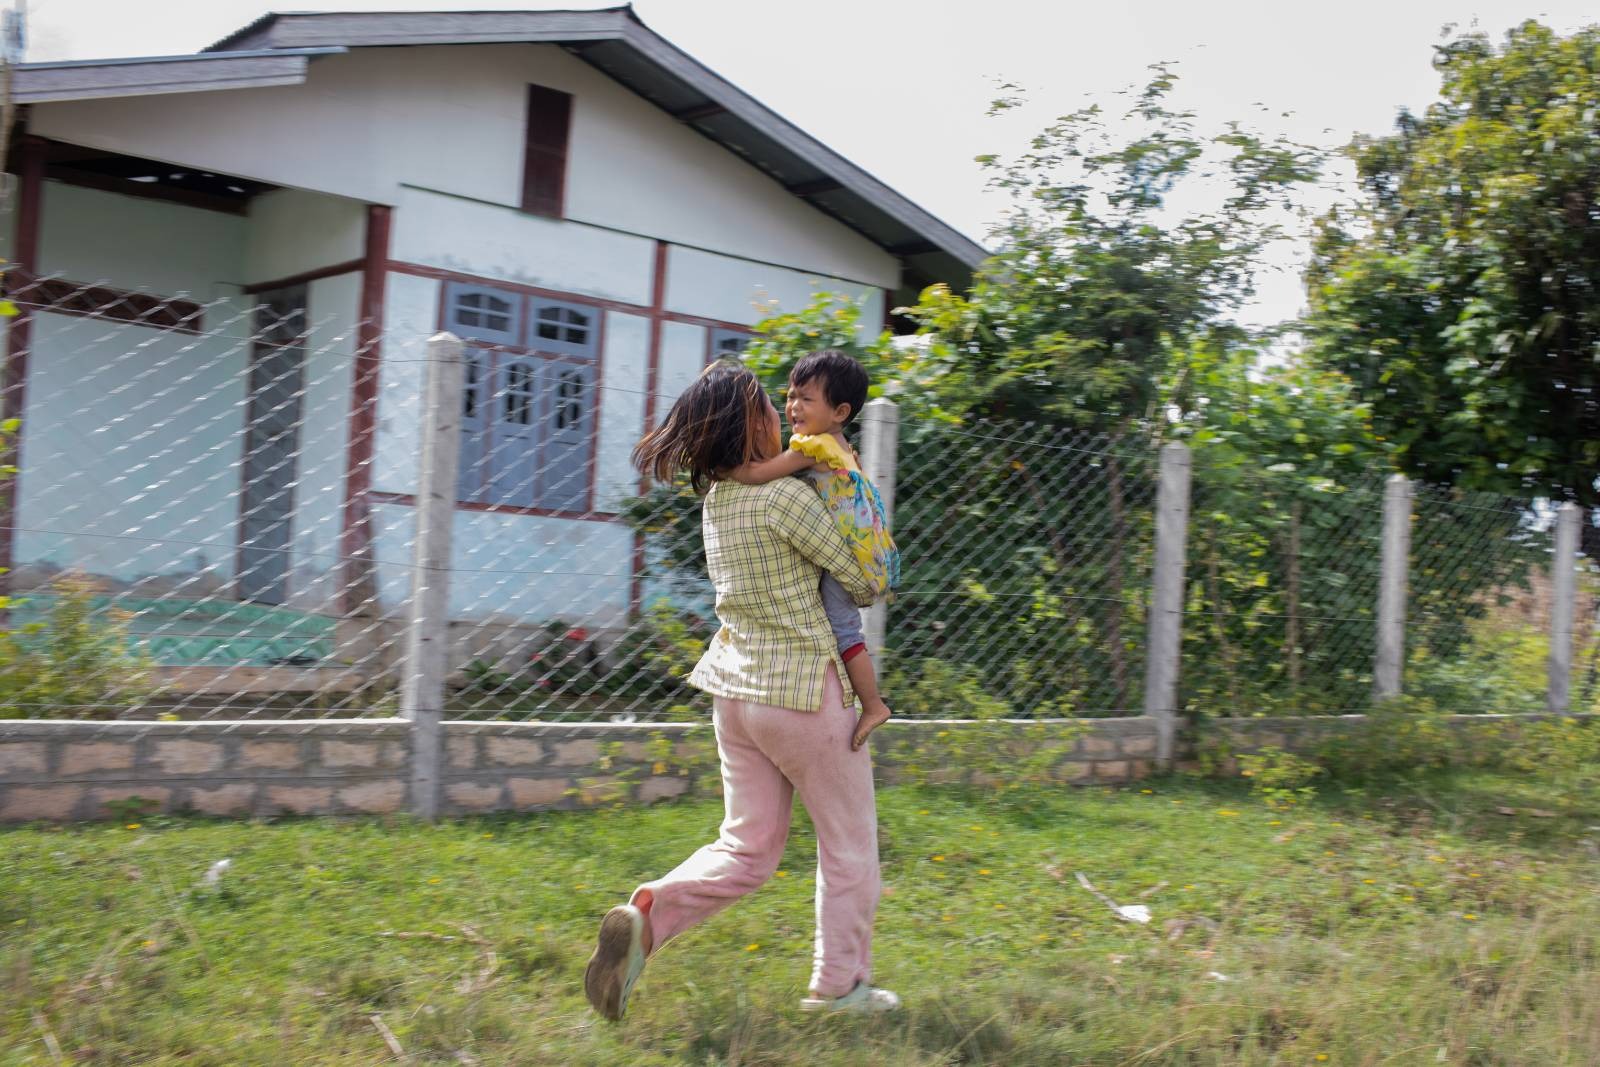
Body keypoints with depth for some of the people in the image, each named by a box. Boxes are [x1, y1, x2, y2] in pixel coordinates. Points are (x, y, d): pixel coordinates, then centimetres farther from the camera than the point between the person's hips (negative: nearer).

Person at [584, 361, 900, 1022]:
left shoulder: (716, 498, 6)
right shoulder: (786, 497, -17)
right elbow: (858, 581, -7)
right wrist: (871, 589, 15)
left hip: (735, 689, 7)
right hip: (801, 690, -7)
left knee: (747, 850, 13)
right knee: (849, 842, 12)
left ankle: (646, 917, -9)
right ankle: (839, 984, 22)